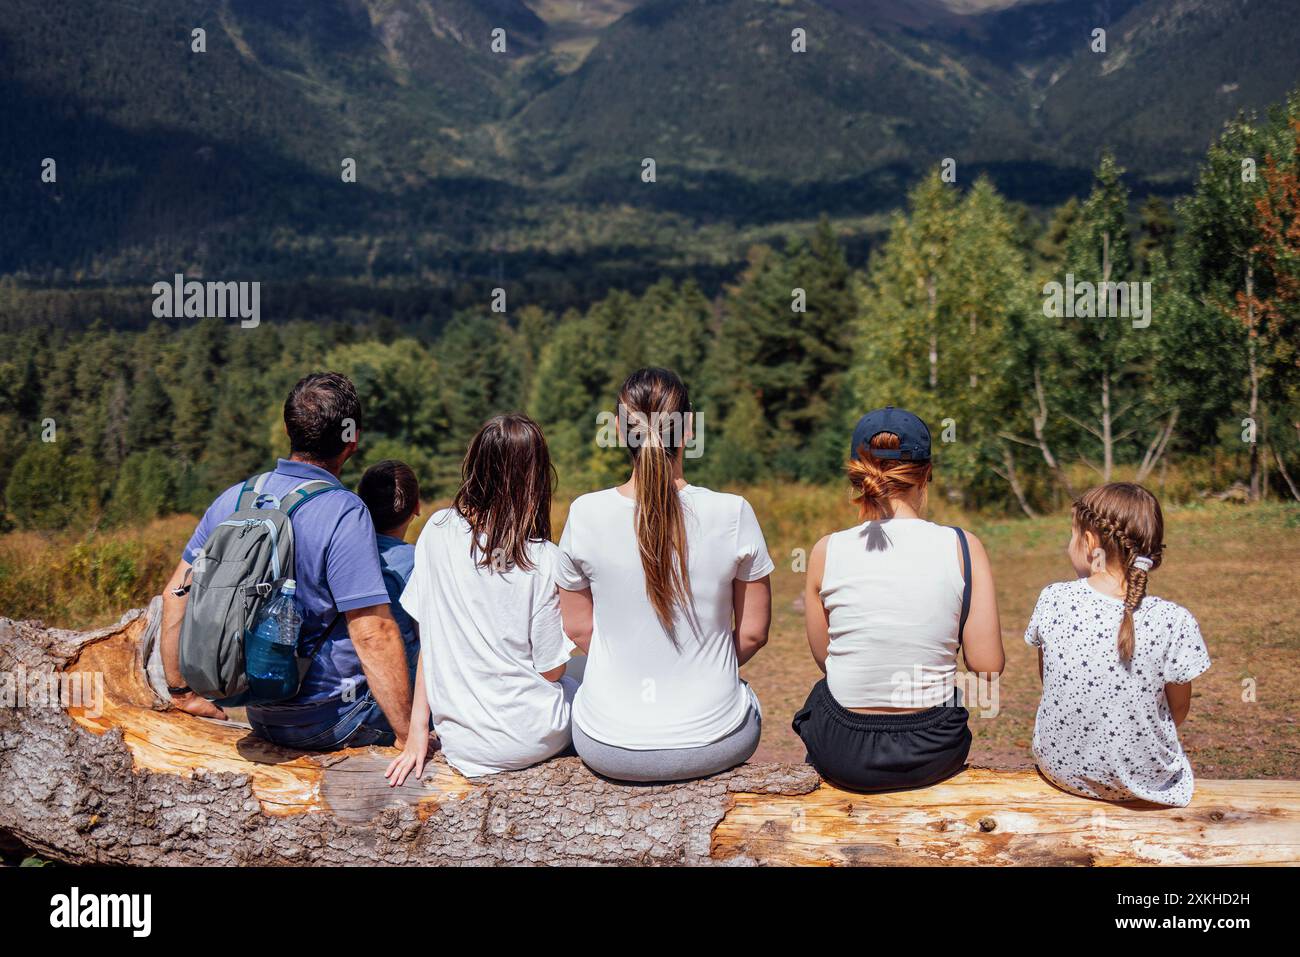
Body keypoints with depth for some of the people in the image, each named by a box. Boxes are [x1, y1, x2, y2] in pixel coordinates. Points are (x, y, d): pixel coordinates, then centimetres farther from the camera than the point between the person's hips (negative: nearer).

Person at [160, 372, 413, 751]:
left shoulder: (233, 499, 1)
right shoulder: (344, 513, -21)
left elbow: (176, 594, 9)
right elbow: (373, 634, -25)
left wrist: (181, 691, 18)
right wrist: (408, 737, -19)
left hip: (260, 715, 7)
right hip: (327, 722, -7)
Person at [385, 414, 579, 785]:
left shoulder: (438, 531, -7)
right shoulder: (542, 561, -18)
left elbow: (428, 637, -2)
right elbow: (551, 670, -10)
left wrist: (417, 731, 5)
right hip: (528, 739, -4)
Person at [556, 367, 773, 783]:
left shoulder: (585, 514, -12)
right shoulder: (733, 514, -14)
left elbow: (578, 628, 1)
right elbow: (753, 633, -3)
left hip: (609, 748, 1)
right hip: (715, 746, 0)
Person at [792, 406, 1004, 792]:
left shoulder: (826, 552, -11)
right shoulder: (964, 547, -12)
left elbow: (824, 657, 1)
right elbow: (988, 665, -9)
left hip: (843, 755, 0)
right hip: (933, 755, 1)